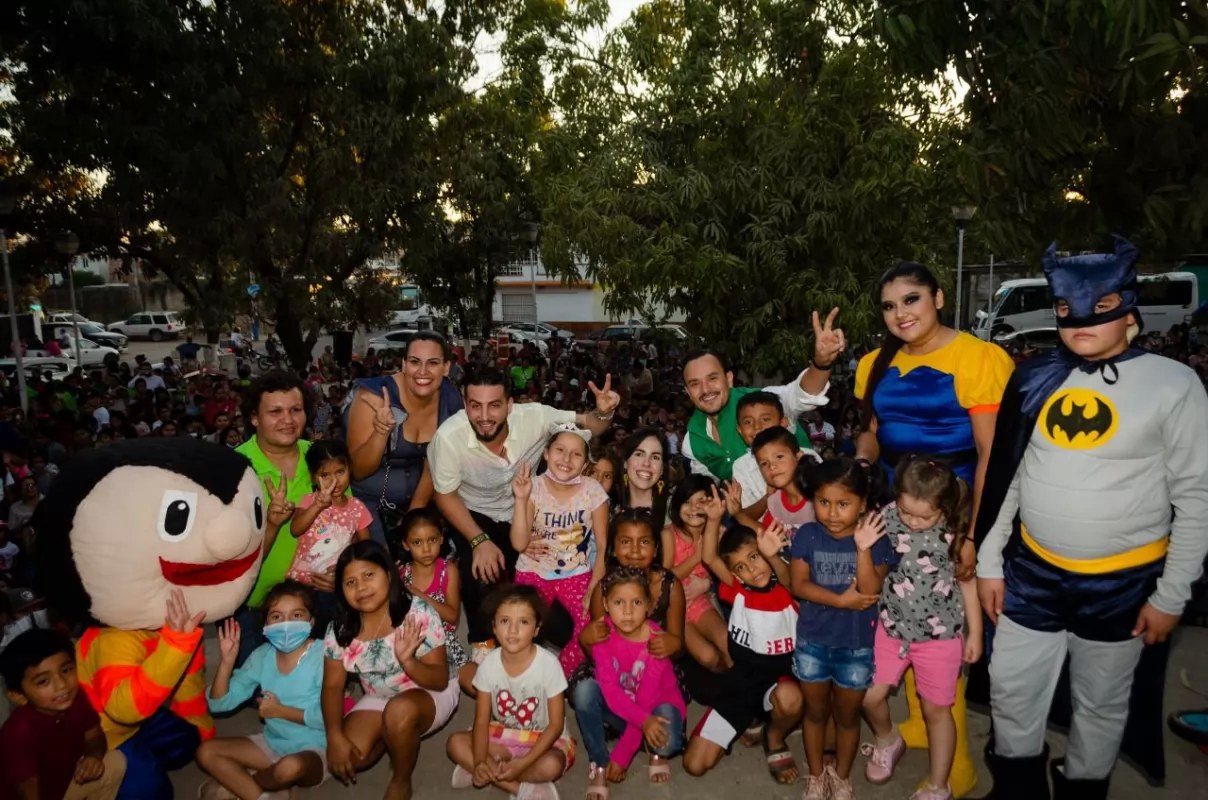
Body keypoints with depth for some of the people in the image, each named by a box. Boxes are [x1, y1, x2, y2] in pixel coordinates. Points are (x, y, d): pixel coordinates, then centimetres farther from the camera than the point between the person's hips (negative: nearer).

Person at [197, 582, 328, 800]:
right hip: (272, 743, 6)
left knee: (290, 767, -36)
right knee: (206, 752, -3)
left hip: (315, 749, -6)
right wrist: (226, 662, -15)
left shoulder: (323, 656, -19)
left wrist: (280, 710, -17)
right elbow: (219, 704, -1)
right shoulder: (262, 656, -1)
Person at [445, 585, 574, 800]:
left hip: (543, 739, -4)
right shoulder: (489, 663, -14)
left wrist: (523, 763, -26)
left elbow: (556, 724, -17)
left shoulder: (548, 663, -23)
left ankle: (491, 774, -14)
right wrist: (480, 762, -27)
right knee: (456, 744, -19)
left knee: (551, 766, -35)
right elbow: (482, 721, -9)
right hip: (503, 735, 4)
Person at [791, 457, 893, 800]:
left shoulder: (875, 539, -14)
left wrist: (863, 549, -33)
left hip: (857, 645, -1)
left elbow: (870, 591, -22)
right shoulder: (807, 535, -11)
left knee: (847, 715, 18)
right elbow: (798, 585, -11)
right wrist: (840, 600, -20)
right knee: (815, 711, 19)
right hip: (812, 640, 1)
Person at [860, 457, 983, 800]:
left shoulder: (955, 531, -17)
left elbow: (968, 581, -4)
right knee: (871, 696, 6)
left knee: (936, 709, 11)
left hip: (940, 633, -2)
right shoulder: (887, 518, -13)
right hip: (892, 626, 3)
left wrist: (975, 633, 1)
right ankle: (887, 742, 40)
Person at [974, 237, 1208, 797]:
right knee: (1011, 690, 14)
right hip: (1032, 572, 3)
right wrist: (988, 562, 5)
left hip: (1122, 583, -3)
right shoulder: (1035, 379, -1)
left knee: (1101, 704, 16)